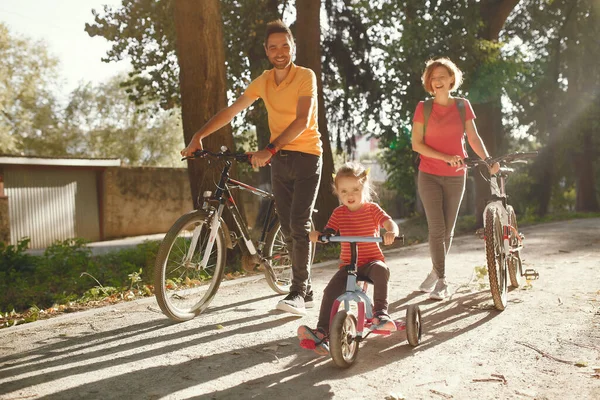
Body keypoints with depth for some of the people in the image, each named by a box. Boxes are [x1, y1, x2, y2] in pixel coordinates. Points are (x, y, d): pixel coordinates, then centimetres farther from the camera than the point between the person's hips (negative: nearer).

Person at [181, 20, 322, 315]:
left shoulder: (305, 77, -10)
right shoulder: (263, 81, 7)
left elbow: (302, 120, -23)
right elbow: (231, 110, 9)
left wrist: (269, 149, -31)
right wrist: (199, 136, -1)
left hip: (306, 155, -5)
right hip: (279, 159, 6)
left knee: (299, 225, -14)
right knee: (287, 227, 5)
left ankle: (297, 293, -9)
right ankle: (305, 290, 15)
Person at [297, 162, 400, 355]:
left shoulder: (372, 209, -1)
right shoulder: (339, 213, 6)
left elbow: (390, 223, -15)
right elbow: (327, 234, 2)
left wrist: (391, 232, -40)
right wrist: (316, 234, -22)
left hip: (372, 261, -2)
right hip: (348, 265, 2)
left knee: (381, 270, -37)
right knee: (330, 291, -19)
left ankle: (381, 313, -31)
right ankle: (322, 332, -17)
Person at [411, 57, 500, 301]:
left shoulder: (463, 105, 5)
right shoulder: (423, 108, -1)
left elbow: (473, 137, 5)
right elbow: (416, 144, -6)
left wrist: (487, 159, -10)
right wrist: (446, 157, -16)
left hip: (456, 176, 2)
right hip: (429, 176, -2)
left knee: (448, 230, 7)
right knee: (437, 229, -10)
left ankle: (434, 274, 25)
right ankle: (441, 281, -4)